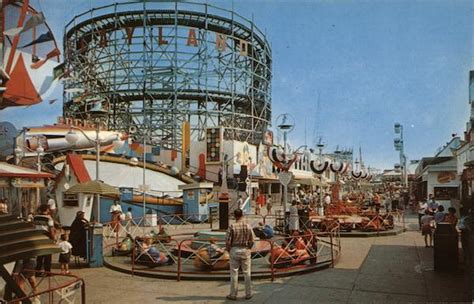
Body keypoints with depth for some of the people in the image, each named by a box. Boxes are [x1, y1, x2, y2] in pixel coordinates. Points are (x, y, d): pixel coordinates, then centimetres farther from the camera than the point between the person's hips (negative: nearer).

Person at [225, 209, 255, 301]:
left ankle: (233, 294, 15)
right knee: (247, 273, 11)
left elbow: (227, 241, -10)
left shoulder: (232, 226, -12)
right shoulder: (248, 226, -6)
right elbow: (252, 241, -2)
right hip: (245, 250, 2)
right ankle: (248, 294, 17)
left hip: (234, 250, -1)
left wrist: (228, 250, 7)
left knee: (234, 273, 8)